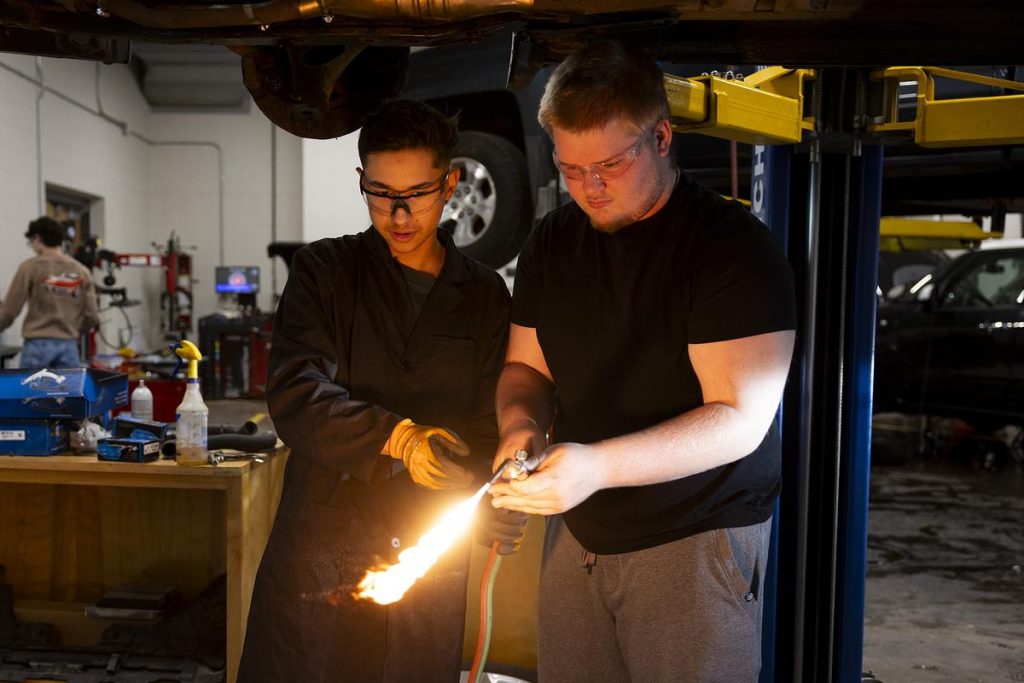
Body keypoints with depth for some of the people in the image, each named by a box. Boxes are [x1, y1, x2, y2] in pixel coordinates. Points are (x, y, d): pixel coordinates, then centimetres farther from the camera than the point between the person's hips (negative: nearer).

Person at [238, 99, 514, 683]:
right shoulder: (324, 270, 2)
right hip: (319, 552, -1)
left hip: (432, 561, 1)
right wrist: (397, 437, -25)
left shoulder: (485, 295, 6)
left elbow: (490, 422, 1)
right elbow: (295, 394, -11)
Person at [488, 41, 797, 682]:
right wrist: (521, 425, -11)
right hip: (576, 531, 5)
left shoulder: (734, 245, -16)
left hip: (694, 540, -5)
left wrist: (598, 466, -32)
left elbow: (739, 421, -21)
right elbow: (526, 366, 12)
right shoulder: (552, 241, 4)